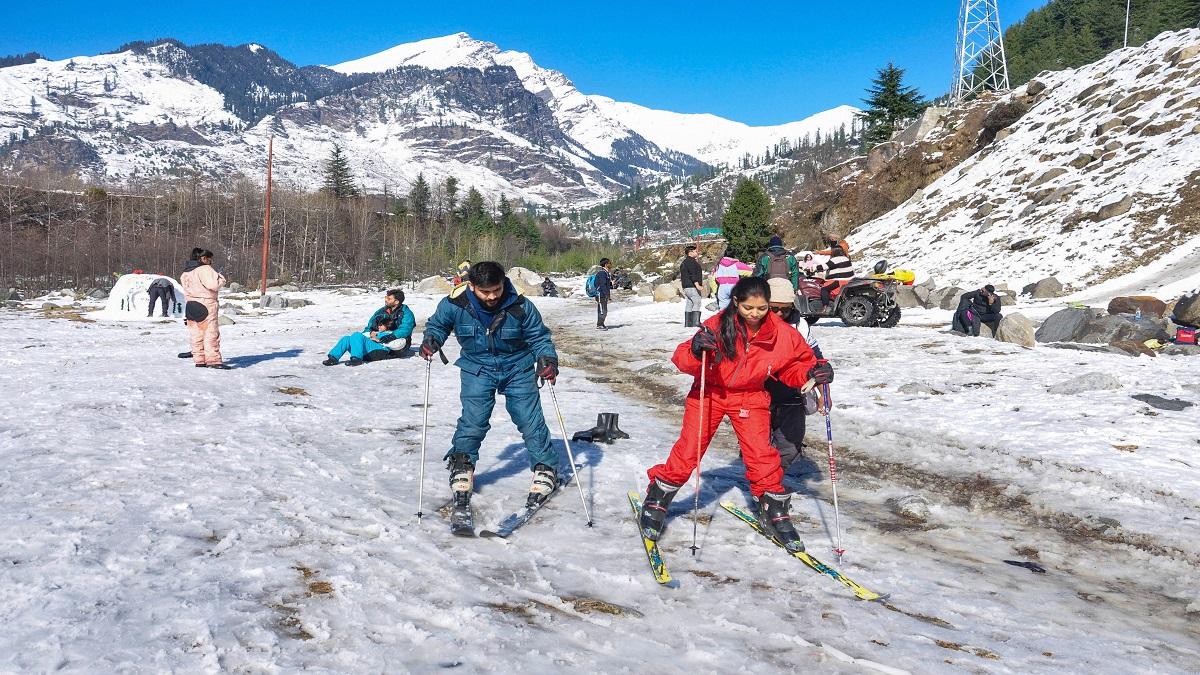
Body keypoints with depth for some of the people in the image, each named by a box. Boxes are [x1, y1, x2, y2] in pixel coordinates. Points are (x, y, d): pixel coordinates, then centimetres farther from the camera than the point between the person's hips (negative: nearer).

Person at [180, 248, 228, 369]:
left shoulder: (186, 272, 16)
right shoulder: (205, 269, -12)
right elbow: (213, 285, -21)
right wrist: (220, 278, -1)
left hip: (191, 305, 9)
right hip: (206, 305, -8)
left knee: (197, 334, 10)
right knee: (211, 333, -8)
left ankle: (199, 360, 13)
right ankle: (213, 360, -12)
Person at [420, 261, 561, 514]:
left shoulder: (520, 306, -21)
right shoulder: (455, 304, -18)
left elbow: (538, 337, -8)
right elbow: (437, 324, 3)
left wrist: (547, 358, -25)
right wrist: (432, 340, -17)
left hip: (517, 368, 0)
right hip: (477, 368, 1)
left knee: (531, 421, 0)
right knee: (473, 421, -7)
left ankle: (545, 469, 18)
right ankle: (461, 467, 16)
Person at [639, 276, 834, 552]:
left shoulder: (782, 333, -15)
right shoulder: (718, 325, -24)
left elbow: (793, 366, 0)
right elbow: (683, 360, -23)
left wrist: (812, 373, -21)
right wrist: (695, 351, -45)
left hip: (750, 397, 2)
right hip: (710, 393, -2)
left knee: (762, 456, -4)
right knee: (688, 451, -2)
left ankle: (775, 513, 18)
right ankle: (655, 503, 18)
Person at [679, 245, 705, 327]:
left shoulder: (684, 262, 20)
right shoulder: (691, 261, -12)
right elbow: (692, 275, -22)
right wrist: (697, 285, -26)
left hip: (686, 287, 10)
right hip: (692, 287, -10)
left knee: (689, 305, 10)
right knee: (697, 303, -13)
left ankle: (687, 323, 10)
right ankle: (695, 323, -20)